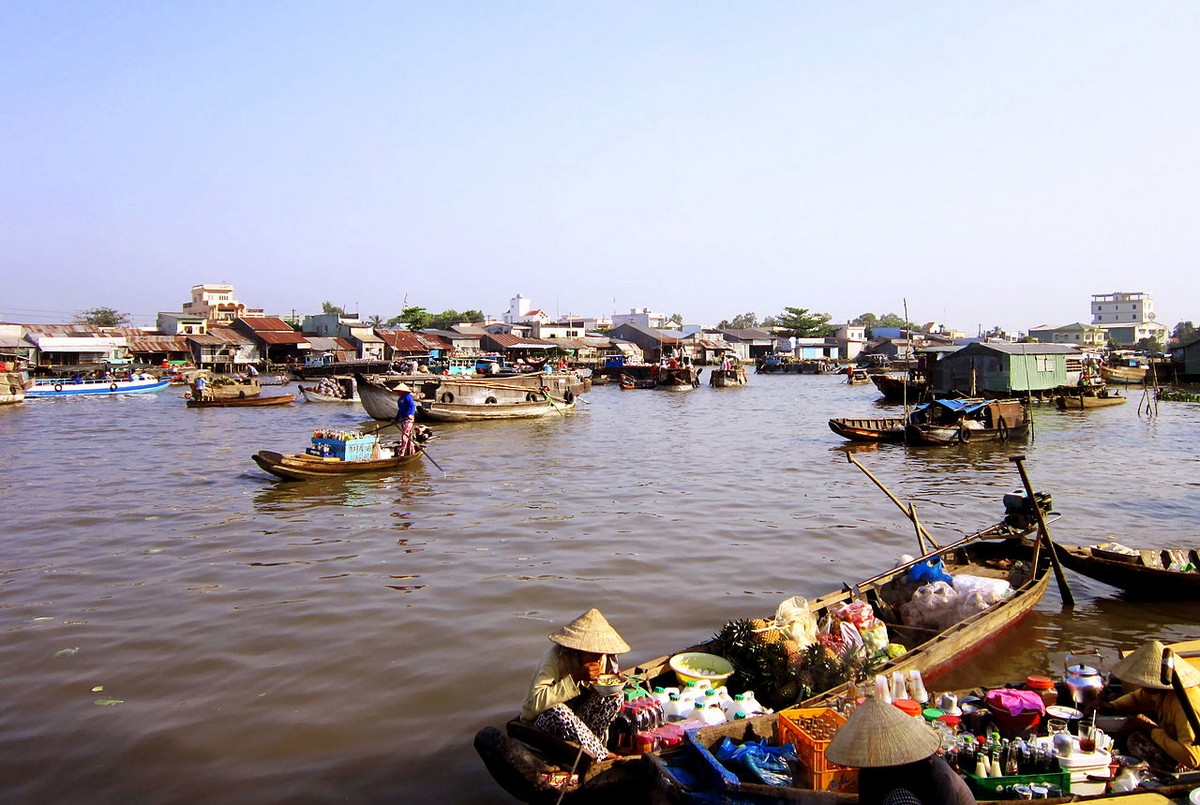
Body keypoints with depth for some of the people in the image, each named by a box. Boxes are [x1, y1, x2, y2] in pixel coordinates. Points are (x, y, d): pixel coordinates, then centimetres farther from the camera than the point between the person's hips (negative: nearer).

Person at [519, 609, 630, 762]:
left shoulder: (603, 658, -7)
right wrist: (576, 677, -40)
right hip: (540, 719, -5)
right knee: (558, 711, -39)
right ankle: (602, 756, -24)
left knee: (616, 696, -16)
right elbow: (536, 702, -37)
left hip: (577, 716, 5)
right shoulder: (556, 657, -26)